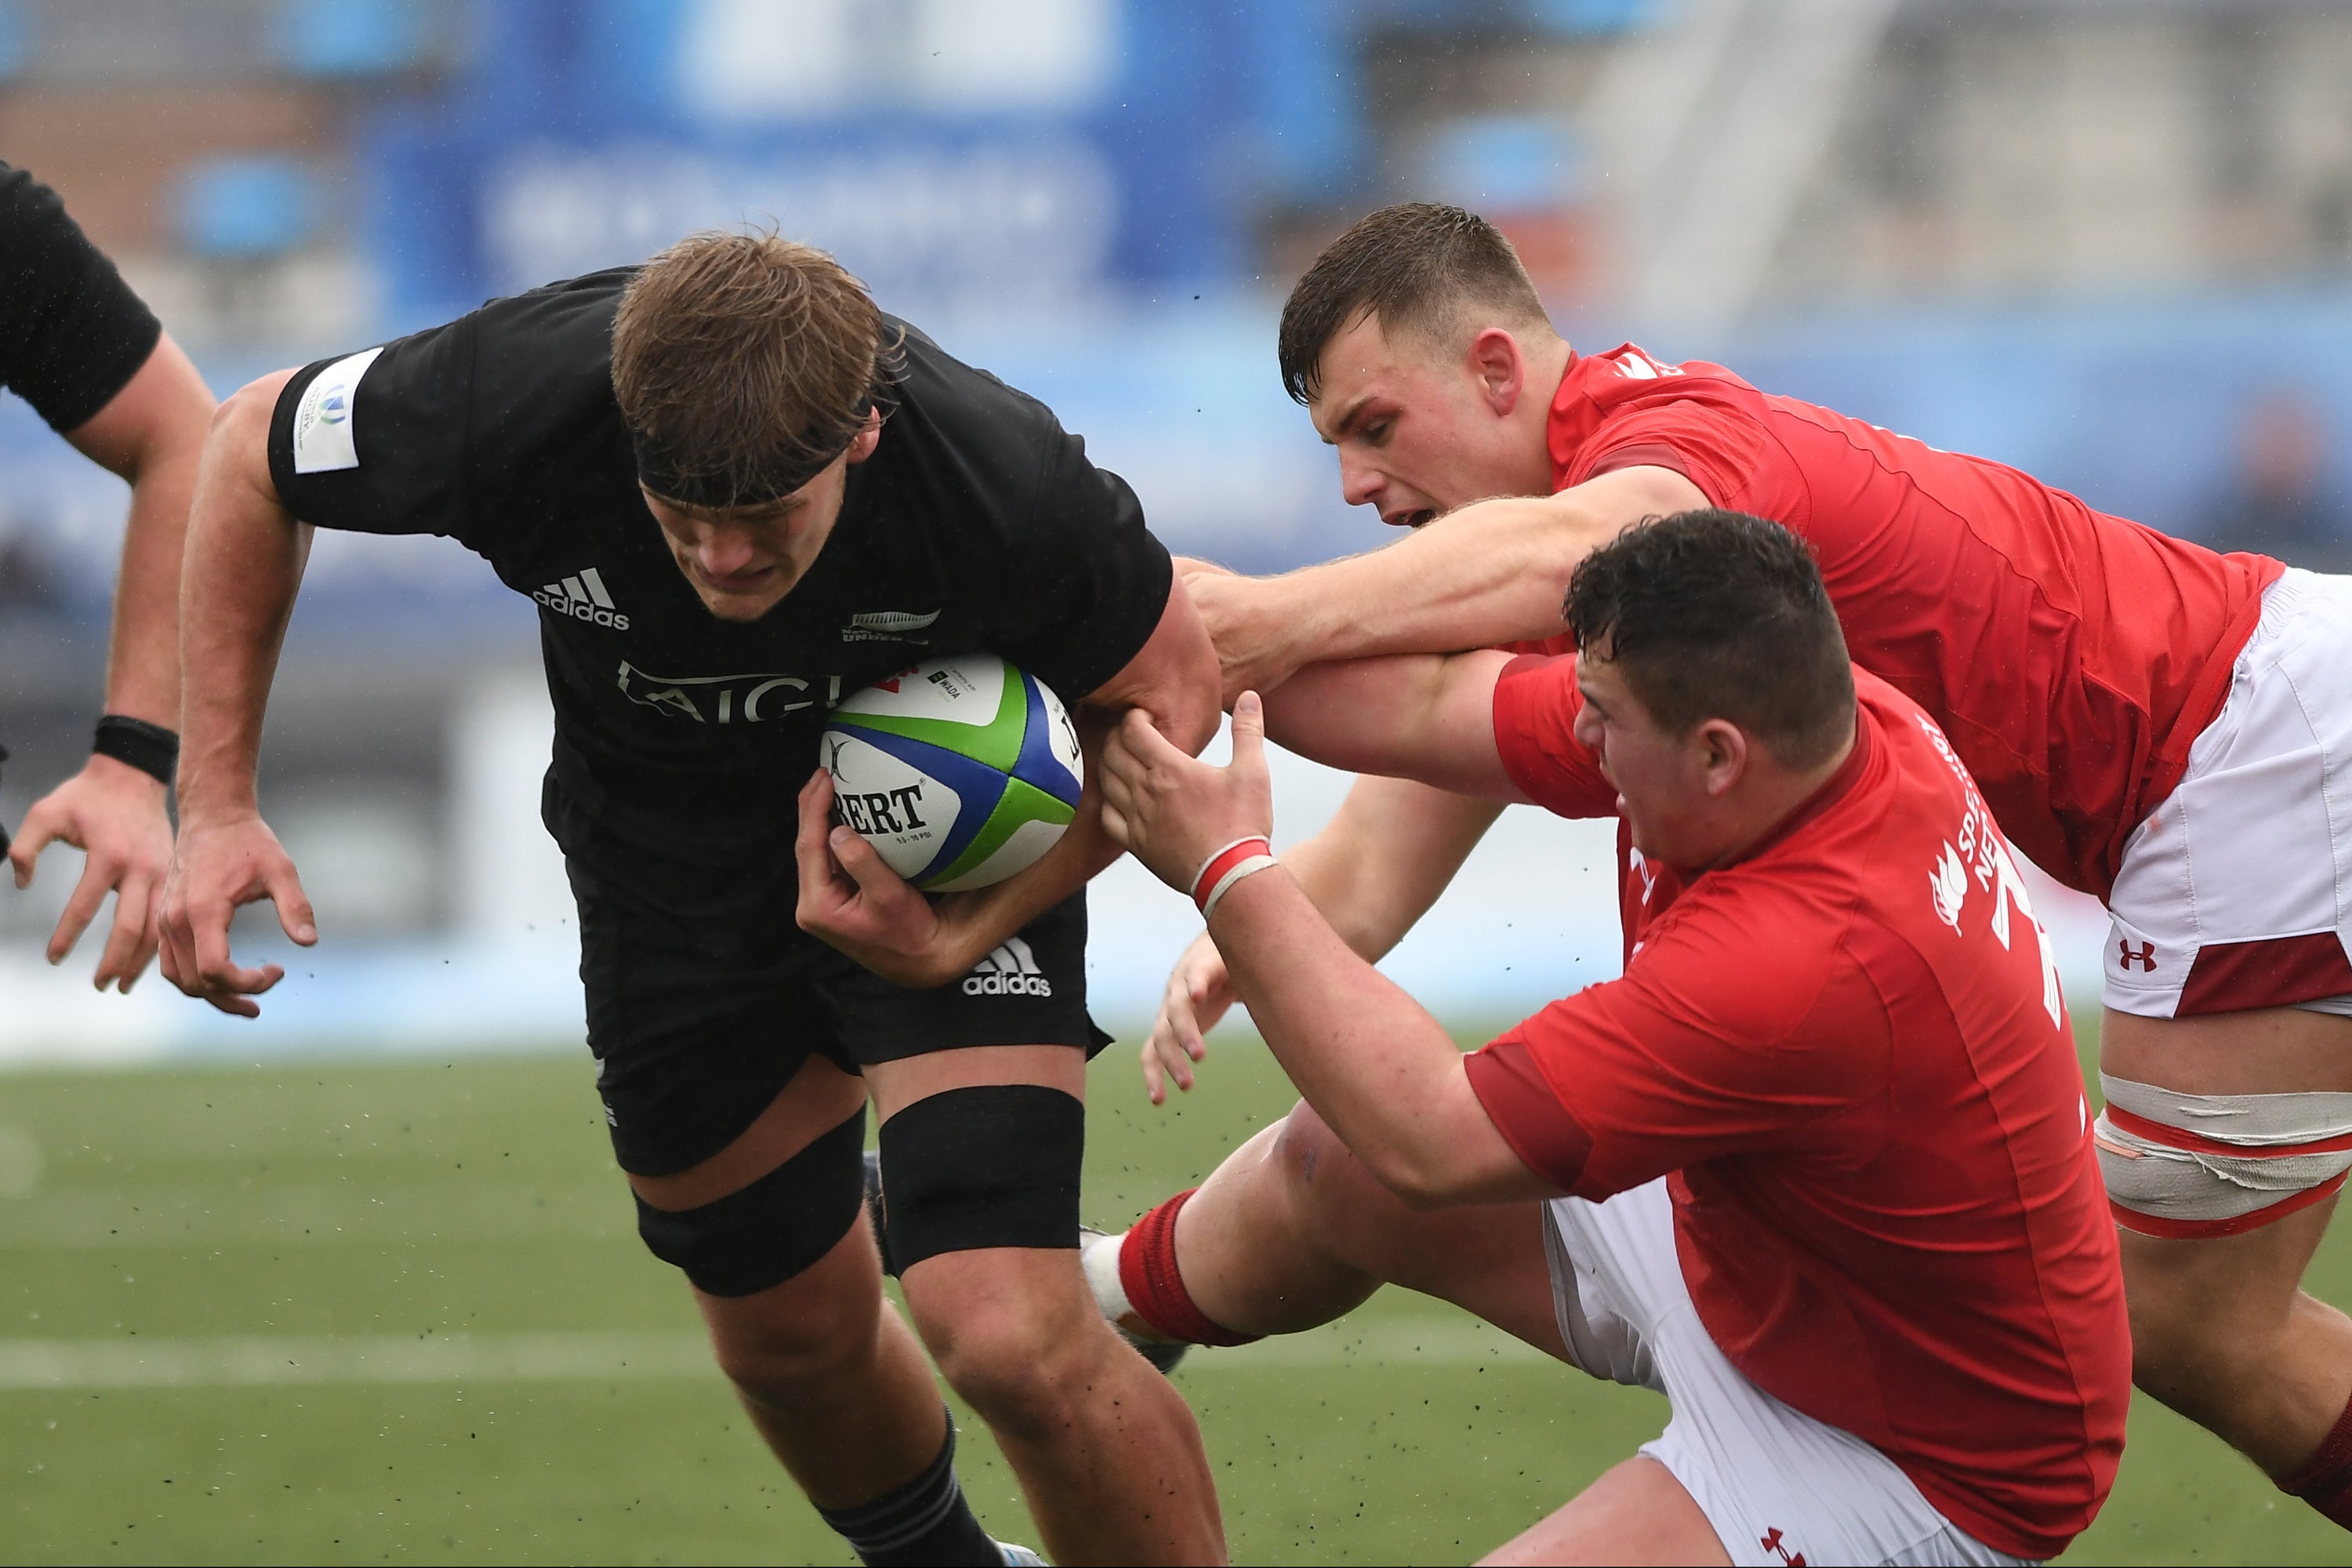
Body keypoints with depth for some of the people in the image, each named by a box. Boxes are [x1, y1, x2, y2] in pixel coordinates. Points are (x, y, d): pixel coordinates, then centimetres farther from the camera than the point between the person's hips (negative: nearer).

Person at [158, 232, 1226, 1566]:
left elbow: (1168, 689, -15)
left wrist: (960, 938, -26)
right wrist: (215, 803, -13)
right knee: (793, 1337, 15)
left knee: (1011, 1334, -19)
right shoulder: (518, 402, -33)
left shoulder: (1000, 479, -36)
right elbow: (255, 447, -11)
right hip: (663, 847, 3)